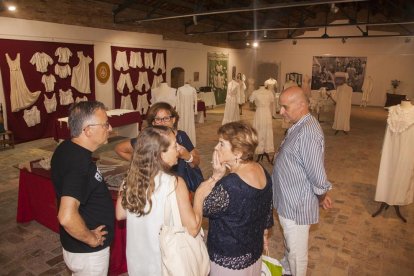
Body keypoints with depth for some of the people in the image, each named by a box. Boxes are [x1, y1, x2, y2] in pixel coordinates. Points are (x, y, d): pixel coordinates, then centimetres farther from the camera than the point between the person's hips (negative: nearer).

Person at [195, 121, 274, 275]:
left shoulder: (229, 185, -35)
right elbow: (268, 209, 5)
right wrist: (263, 234, 20)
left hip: (230, 261, -7)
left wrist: (215, 176, -22)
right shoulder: (262, 171, -8)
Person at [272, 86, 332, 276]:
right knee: (290, 243, 30)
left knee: (296, 249, 14)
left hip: (296, 204, -10)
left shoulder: (308, 132, -29)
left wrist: (322, 196, -8)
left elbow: (317, 175, -27)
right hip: (289, 200, 10)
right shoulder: (299, 126, 4)